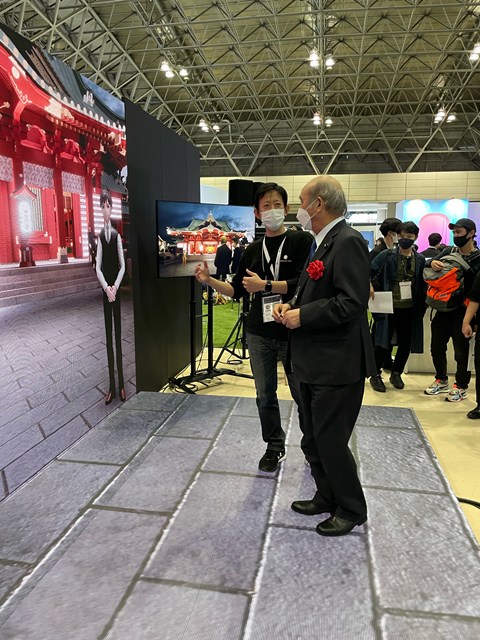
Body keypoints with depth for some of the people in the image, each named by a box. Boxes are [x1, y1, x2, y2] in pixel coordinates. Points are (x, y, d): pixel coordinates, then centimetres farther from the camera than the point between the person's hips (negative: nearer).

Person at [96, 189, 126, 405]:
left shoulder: (117, 235, 2)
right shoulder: (100, 236, 3)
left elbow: (123, 266, 0)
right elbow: (98, 268, 0)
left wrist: (115, 287, -12)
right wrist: (106, 288, -13)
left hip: (116, 288, -1)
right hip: (105, 289, 1)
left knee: (118, 335, 3)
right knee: (108, 336, 5)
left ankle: (121, 385, 9)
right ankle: (112, 386, 11)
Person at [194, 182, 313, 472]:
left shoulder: (302, 240, -2)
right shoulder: (253, 250, 12)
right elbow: (237, 290, 15)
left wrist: (266, 285, -17)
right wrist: (209, 280, 1)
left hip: (293, 333, -4)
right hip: (259, 334, 4)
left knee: (303, 396, 6)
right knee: (265, 396, 12)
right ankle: (275, 447, 31)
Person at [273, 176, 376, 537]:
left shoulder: (348, 242, -16)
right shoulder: (324, 243, 14)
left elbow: (351, 302, -25)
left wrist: (302, 316, -17)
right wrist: (291, 305, 2)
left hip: (338, 365, -10)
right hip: (315, 362, 10)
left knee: (330, 441, 3)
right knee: (313, 440, 19)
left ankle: (351, 510, 25)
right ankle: (327, 498, 38)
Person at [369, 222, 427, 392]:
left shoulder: (420, 259, 6)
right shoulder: (387, 255, -4)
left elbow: (423, 284, 9)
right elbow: (369, 270, -1)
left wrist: (422, 305, 2)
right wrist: (369, 286, -14)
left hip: (410, 309, 4)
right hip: (389, 307, -3)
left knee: (405, 343, 11)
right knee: (384, 342, 0)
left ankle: (396, 373, 29)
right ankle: (376, 375, 16)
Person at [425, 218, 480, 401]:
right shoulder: (449, 251, 8)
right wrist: (433, 263, -26)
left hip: (462, 312, -5)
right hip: (443, 310, 5)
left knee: (461, 351, 5)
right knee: (437, 347, 12)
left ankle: (461, 387, 21)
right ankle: (441, 381, 31)